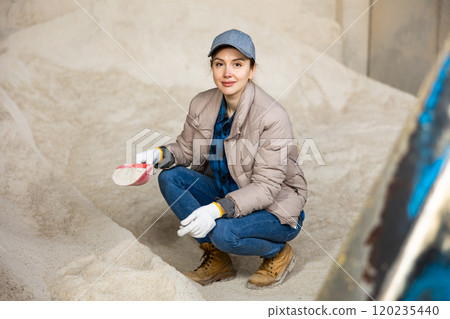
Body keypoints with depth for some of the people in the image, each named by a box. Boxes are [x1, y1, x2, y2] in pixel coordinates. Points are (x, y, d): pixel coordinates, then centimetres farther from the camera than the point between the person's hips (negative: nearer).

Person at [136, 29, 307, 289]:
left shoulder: (273, 116, -24)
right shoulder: (202, 105, -6)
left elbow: (266, 187, -25)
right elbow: (186, 149, 8)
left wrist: (218, 209, -38)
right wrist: (157, 155, -15)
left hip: (276, 208, -6)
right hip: (227, 194, 7)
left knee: (224, 232, -33)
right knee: (169, 177, -11)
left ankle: (279, 253, 2)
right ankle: (218, 260, -1)